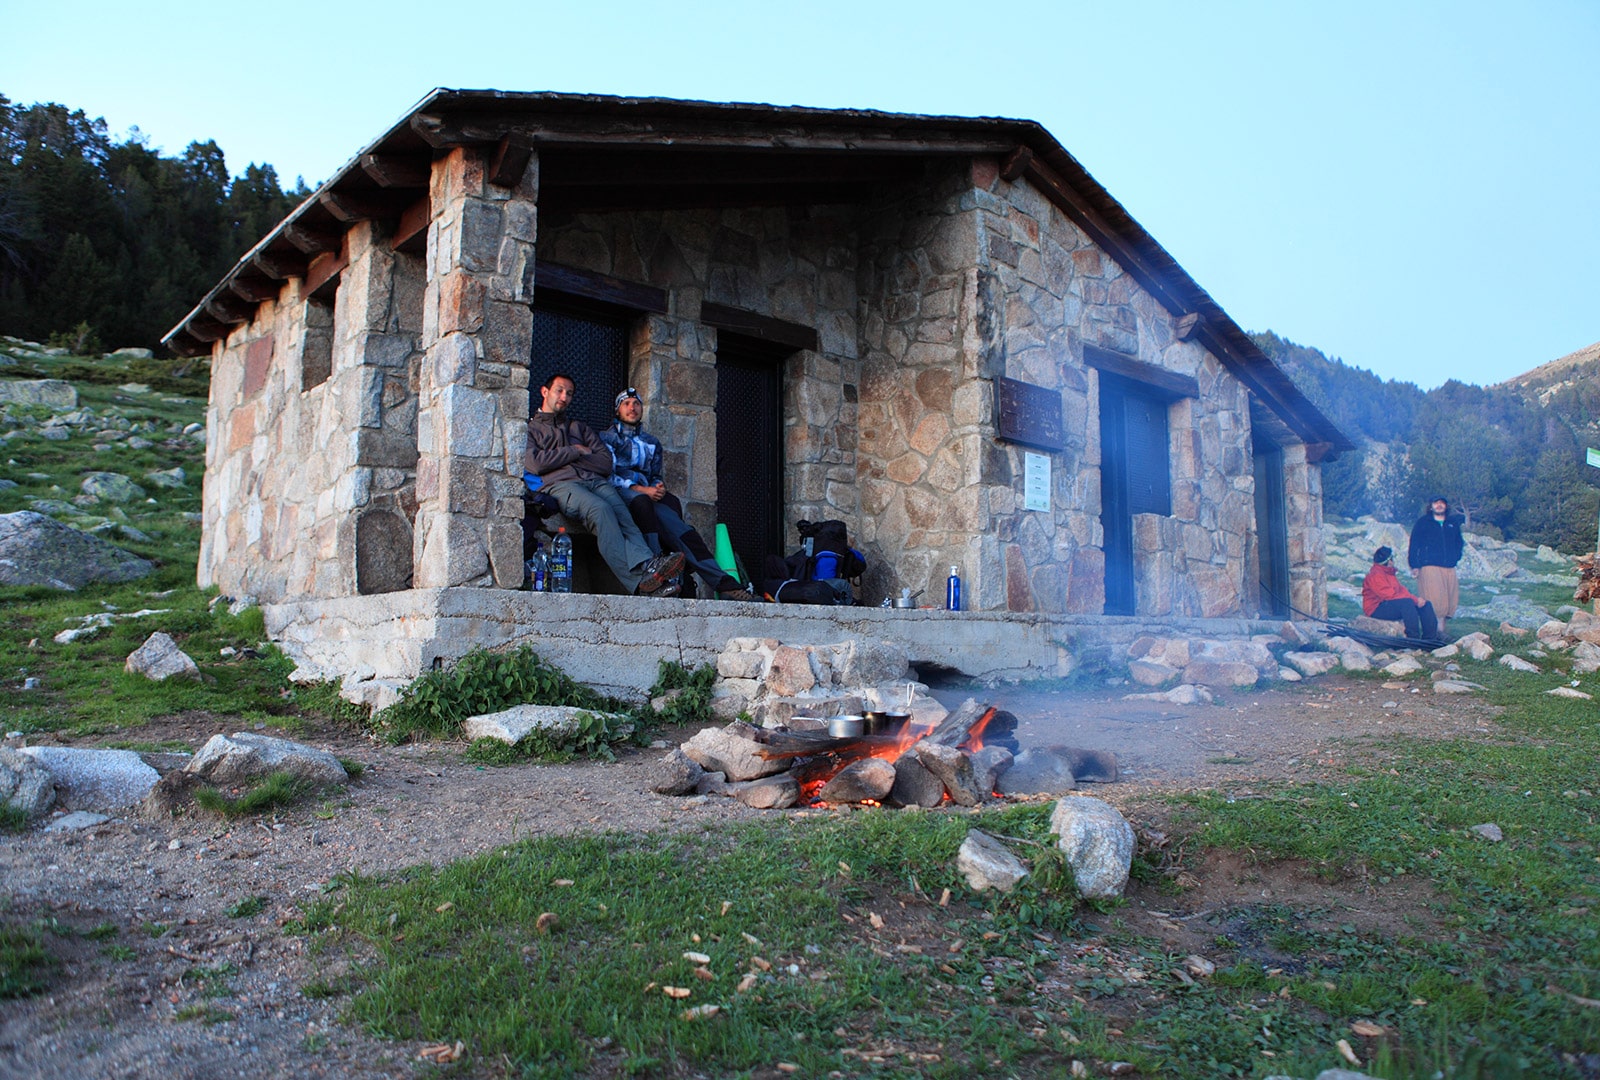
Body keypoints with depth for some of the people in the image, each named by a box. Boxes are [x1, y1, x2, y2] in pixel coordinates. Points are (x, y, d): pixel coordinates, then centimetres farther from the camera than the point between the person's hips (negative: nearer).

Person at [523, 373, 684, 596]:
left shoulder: (579, 427, 34)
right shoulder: (529, 428, 24)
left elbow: (606, 463, 17)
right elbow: (536, 463, 0)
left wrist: (569, 458, 7)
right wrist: (575, 451, 8)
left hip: (596, 481, 4)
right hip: (559, 484, -4)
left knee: (622, 514, -31)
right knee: (600, 509, -36)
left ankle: (646, 566, -57)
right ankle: (639, 579, -53)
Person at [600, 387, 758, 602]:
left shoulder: (652, 443, 30)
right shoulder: (607, 437, 15)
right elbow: (608, 474, -1)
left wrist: (658, 487, -3)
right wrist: (642, 489, -14)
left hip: (647, 495, 3)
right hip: (619, 494, -3)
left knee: (671, 502, -31)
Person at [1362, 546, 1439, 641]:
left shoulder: (1389, 572, 16)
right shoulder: (1375, 575, -18)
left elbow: (1402, 589, 12)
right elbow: (1391, 595, -24)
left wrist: (1416, 599, -8)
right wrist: (1415, 600, -21)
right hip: (1377, 610, -10)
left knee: (1426, 604, 1)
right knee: (1407, 603, -34)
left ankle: (1431, 638, -2)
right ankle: (1413, 638, -31)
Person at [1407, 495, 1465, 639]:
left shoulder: (1453, 523, 17)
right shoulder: (1422, 523, 5)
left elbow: (1459, 542, 28)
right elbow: (1413, 545, 2)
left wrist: (1455, 558, 13)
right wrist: (1414, 565, -6)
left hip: (1449, 568, 5)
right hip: (1429, 567, -5)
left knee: (1451, 599, 1)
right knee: (1433, 599, -13)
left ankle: (1441, 629, 10)